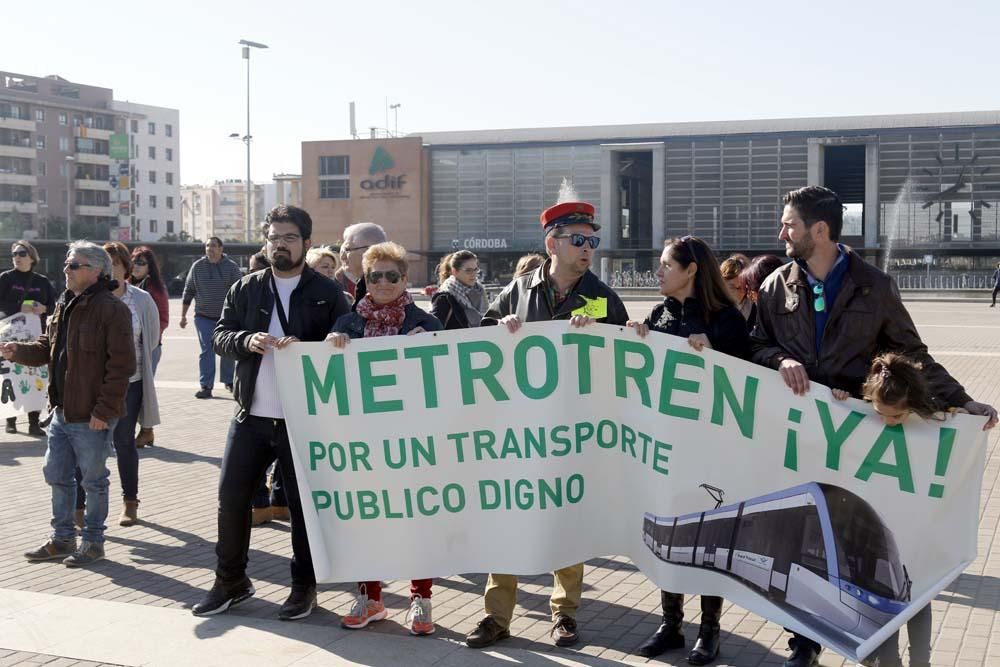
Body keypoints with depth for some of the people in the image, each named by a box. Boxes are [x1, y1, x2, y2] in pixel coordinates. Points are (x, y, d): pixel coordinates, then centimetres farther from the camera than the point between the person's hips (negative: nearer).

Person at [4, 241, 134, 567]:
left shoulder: (111, 309, -16)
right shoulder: (64, 307, 12)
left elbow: (121, 365, -19)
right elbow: (47, 348, 18)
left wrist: (104, 410, -21)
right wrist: (18, 351, -3)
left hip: (91, 418, -8)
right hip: (62, 412, 9)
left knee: (93, 481, 6)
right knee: (56, 475, 16)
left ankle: (93, 542, 20)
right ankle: (62, 539, 30)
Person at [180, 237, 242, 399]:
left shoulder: (231, 267, -1)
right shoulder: (197, 267, 2)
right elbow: (188, 291, 8)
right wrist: (183, 315, 7)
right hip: (204, 317, 0)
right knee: (206, 351, -5)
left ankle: (228, 381, 27)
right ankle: (206, 386, -5)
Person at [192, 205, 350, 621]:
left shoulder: (327, 293, -1)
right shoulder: (246, 289, 9)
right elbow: (220, 337, 6)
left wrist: (303, 347, -22)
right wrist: (247, 340, -15)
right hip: (251, 416, 3)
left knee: (303, 504, 6)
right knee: (231, 497, 8)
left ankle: (304, 585, 22)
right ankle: (231, 581, 24)